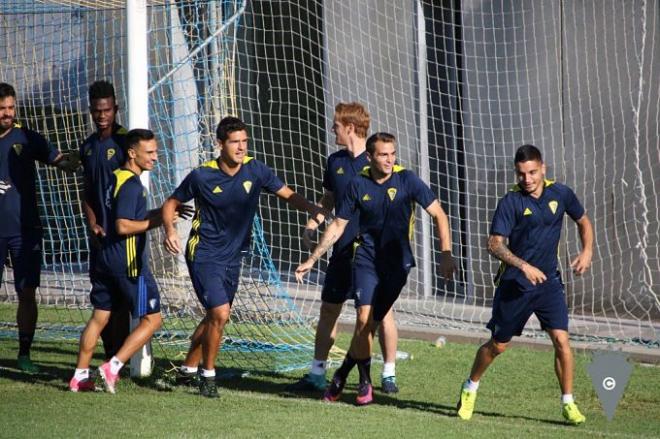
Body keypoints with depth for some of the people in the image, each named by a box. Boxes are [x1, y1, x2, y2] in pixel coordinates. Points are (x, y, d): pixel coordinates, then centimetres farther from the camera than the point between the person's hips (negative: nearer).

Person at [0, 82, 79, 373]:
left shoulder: (26, 138, 1)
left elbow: (57, 159, -7)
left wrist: (68, 162, -30)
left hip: (25, 229, 0)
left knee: (27, 293, -2)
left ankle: (24, 354, 6)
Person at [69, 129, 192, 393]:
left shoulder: (116, 178, 14)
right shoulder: (131, 185, -16)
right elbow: (123, 226, -22)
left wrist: (160, 212, 15)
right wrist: (155, 221, -12)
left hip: (106, 259, 9)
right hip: (129, 263, -9)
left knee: (99, 317, 13)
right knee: (151, 319, -1)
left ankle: (80, 376, 14)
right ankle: (112, 368, -8)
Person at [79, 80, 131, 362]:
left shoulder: (125, 141, -7)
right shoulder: (88, 146, 13)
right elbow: (87, 193, 16)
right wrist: (92, 224, 1)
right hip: (99, 233, 7)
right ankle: (110, 356, 16)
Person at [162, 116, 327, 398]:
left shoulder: (255, 171, -6)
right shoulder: (202, 176, -14)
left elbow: (288, 195, -1)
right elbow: (171, 204, -2)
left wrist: (316, 211, -19)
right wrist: (170, 231, -21)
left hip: (232, 257, 5)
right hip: (203, 255, -5)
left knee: (214, 317, 16)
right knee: (220, 314, -18)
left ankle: (188, 370, 33)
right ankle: (208, 375, 0)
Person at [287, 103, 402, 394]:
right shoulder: (335, 161, 9)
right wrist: (312, 223, 7)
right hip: (343, 249, 5)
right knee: (329, 308, 8)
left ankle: (388, 375, 8)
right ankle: (317, 374, 16)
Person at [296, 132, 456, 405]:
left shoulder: (406, 180, -8)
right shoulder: (358, 185, -3)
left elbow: (439, 215, -3)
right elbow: (338, 226, 7)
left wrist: (446, 254, -12)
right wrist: (311, 260, 7)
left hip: (397, 261, 0)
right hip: (366, 257, 0)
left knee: (372, 322, -2)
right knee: (365, 319, -15)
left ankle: (342, 374, 15)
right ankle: (364, 382, 2)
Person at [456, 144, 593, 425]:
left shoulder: (560, 194, -1)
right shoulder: (511, 202, -12)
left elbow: (583, 221, 17)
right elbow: (495, 244, -17)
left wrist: (587, 251, 1)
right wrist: (524, 266, -29)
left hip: (548, 281, 2)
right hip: (514, 283, -2)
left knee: (561, 340, -12)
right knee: (498, 344, 10)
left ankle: (568, 404, -1)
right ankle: (470, 389, 34)